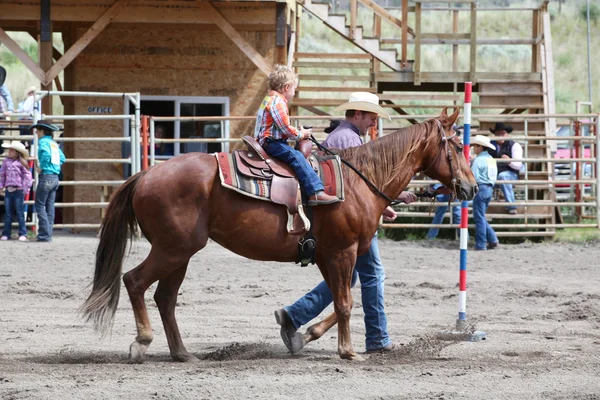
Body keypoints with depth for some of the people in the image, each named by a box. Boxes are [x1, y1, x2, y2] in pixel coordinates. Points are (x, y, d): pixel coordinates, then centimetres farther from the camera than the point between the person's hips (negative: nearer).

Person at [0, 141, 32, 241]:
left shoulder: (21, 163, -4)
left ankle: (22, 234, 2)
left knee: (20, 213, -2)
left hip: (18, 191, -4)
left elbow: (27, 175, -2)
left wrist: (25, 188, -5)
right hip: (8, 190, 4)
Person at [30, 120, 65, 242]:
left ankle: (44, 234, -9)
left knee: (40, 205, -4)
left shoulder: (43, 142, -9)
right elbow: (62, 158, 20)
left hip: (46, 176, -8)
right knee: (50, 207, 11)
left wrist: (41, 167, -16)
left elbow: (46, 154, -27)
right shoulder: (54, 143, 15)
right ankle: (48, 234, 12)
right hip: (55, 177, 8)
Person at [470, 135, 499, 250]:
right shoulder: (491, 159, 14)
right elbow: (494, 177, 19)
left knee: (479, 217, -3)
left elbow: (473, 177, -19)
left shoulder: (478, 160, -13)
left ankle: (480, 245, -1)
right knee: (481, 217, 17)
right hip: (489, 189, 9)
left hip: (481, 188, -9)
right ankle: (493, 240, 11)